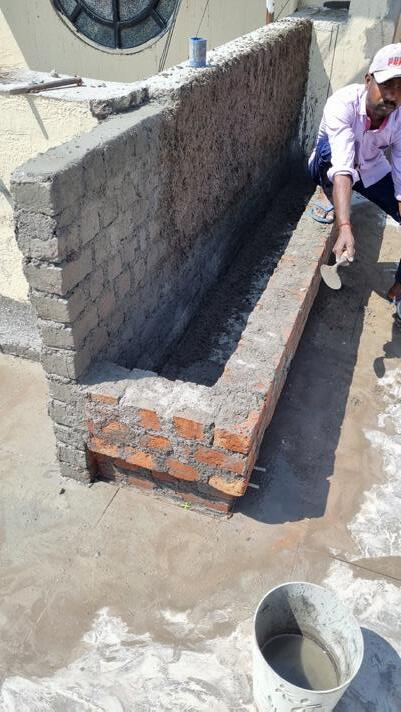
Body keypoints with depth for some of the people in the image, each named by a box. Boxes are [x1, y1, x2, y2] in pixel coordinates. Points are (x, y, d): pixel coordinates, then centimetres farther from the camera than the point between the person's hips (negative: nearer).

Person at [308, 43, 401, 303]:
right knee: (329, 145, -39)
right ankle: (327, 194, -7)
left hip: (372, 171, 4)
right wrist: (345, 228, -58)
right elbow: (343, 167, -47)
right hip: (331, 168, -3)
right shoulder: (343, 103, -35)